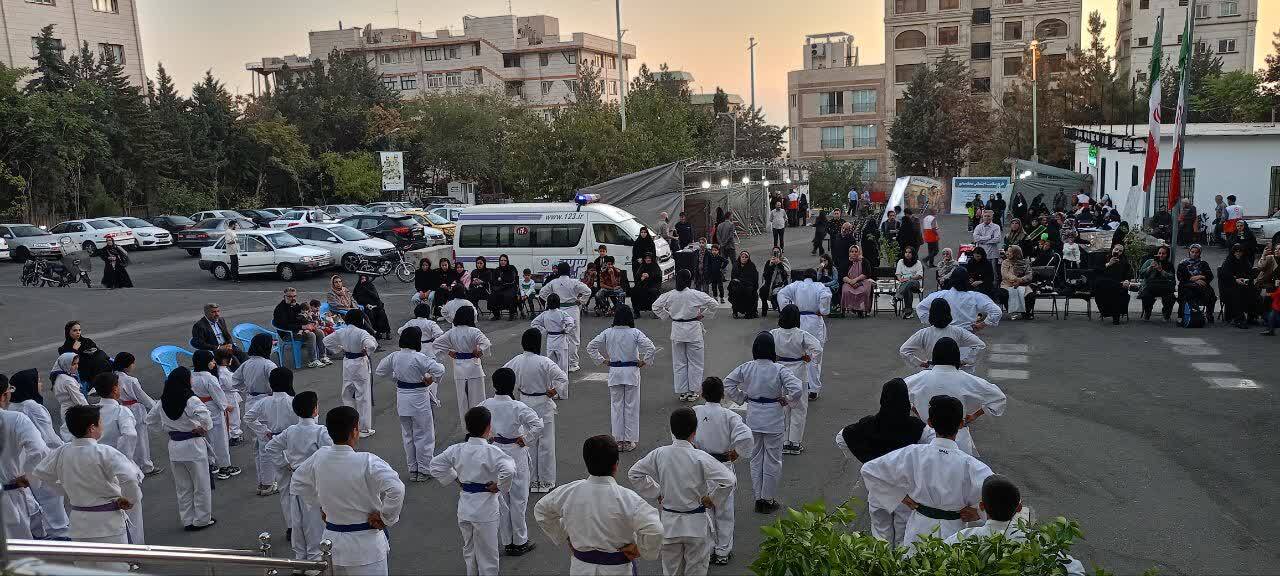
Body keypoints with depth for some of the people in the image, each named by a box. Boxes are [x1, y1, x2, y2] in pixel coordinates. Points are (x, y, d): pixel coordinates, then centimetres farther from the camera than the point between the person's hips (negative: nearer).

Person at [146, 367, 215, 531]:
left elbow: (150, 419, 13)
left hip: (174, 447, 6)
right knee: (201, 486, 10)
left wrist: (167, 429, 13)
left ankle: (187, 521, 25)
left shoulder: (163, 402, 1)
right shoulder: (191, 400, -19)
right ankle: (202, 519, 17)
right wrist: (203, 428, -16)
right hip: (193, 445, -6)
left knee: (183, 487, 17)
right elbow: (204, 416, -35)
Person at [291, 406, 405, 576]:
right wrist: (386, 518, -16)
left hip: (331, 540, 5)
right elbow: (396, 489, -32)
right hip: (365, 548, -5)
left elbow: (297, 483, 12)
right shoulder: (367, 462, -23)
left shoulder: (319, 457, -5)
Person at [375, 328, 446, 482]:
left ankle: (412, 470, 27)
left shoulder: (394, 356, -4)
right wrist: (432, 380, -12)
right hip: (419, 399, -5)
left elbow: (379, 370, 11)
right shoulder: (419, 358, -21)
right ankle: (423, 471, 16)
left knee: (408, 436, 18)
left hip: (402, 399, 6)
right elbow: (440, 370, -31)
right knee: (424, 436, 9)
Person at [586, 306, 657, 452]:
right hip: (632, 373, -2)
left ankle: (618, 440, 16)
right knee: (631, 406, 8)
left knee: (616, 406, 12)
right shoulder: (635, 333, -11)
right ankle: (628, 441, 13)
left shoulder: (608, 333, -4)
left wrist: (602, 360, 7)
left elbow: (590, 347, 0)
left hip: (614, 373, 2)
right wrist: (644, 361, -5)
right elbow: (651, 348, -20)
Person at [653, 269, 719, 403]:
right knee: (694, 362, 10)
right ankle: (693, 391, 13)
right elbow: (713, 303, -13)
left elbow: (656, 306, 3)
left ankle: (682, 392, 17)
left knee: (679, 363, 12)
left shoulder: (669, 295, -5)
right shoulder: (695, 294, -14)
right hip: (693, 330, -3)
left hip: (677, 330, 3)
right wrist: (703, 315, -1)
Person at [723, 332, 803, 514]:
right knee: (772, 459, 11)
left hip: (753, 418, 3)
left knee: (756, 458, 17)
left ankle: (758, 498, 24)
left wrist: (742, 398, 6)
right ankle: (768, 500, 20)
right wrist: (786, 399, -7)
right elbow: (797, 388, -24)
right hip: (773, 419, -3)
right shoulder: (779, 370, -17)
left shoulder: (745, 368, -7)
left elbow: (728, 384, -3)